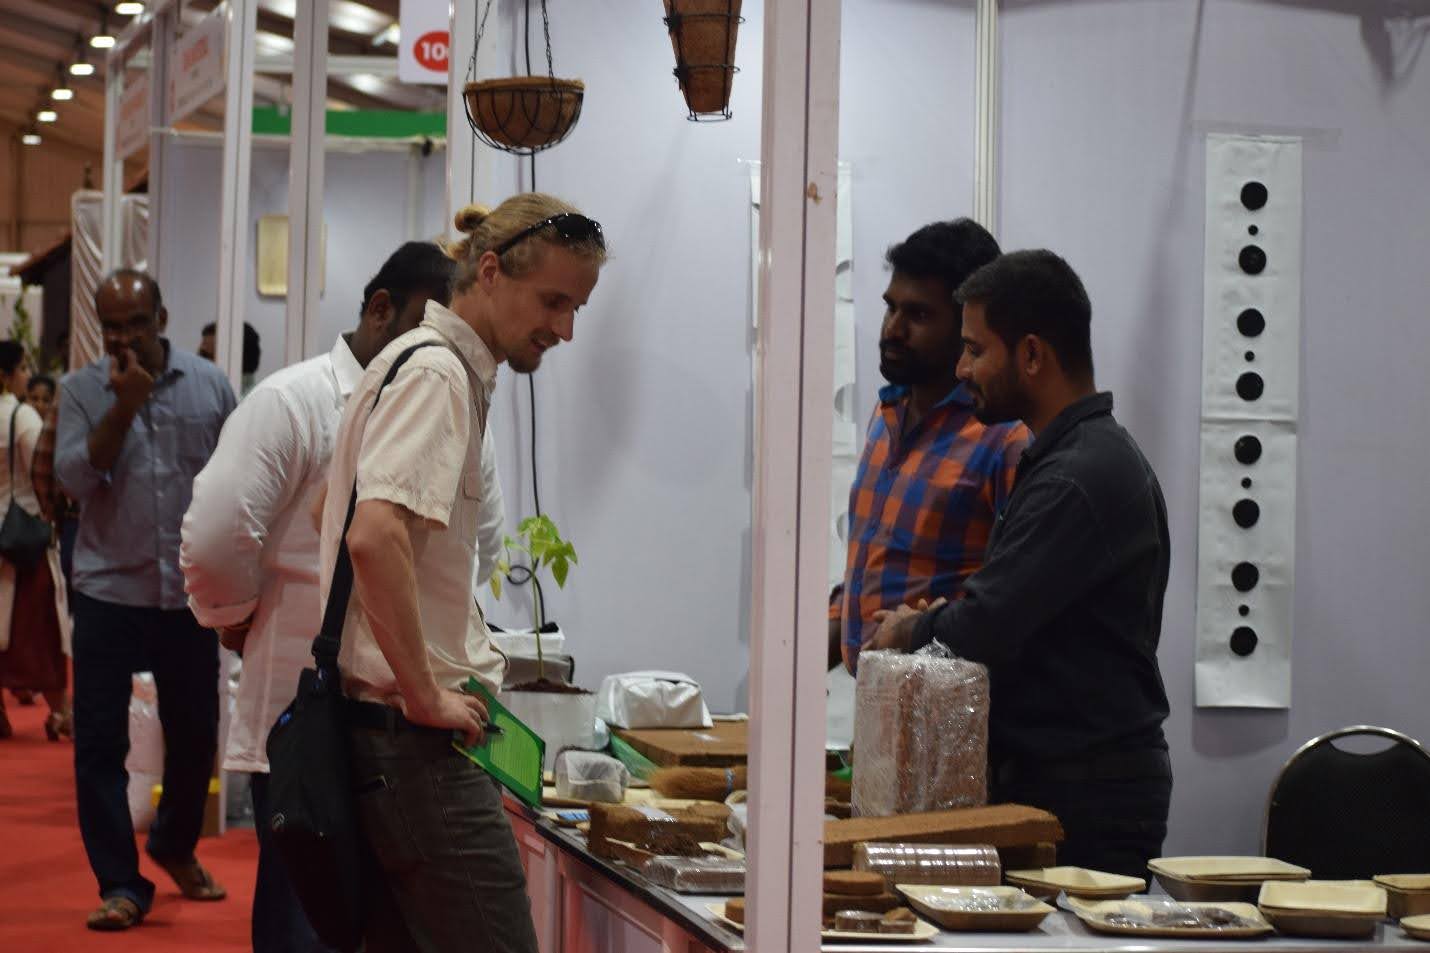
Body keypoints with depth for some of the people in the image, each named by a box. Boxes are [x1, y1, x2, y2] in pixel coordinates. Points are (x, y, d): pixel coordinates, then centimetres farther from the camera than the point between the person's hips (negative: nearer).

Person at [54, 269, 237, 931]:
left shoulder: (209, 386, 3)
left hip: (191, 595, 1)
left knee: (195, 734, 11)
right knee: (100, 742, -4)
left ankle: (175, 845, 36)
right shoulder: (81, 391, 1)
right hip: (109, 594, -1)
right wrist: (124, 406, -19)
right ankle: (120, 884, 5)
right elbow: (76, 478, -11)